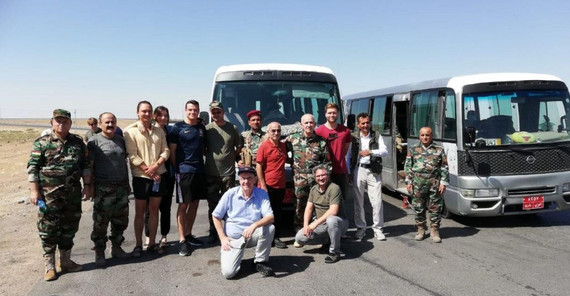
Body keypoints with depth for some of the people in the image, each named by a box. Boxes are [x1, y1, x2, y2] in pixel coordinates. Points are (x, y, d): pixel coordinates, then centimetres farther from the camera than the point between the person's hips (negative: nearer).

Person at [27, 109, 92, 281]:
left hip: (73, 193, 4)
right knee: (49, 230, 2)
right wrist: (34, 191, -10)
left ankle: (65, 261, 26)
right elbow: (33, 167, -4)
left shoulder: (78, 142, 8)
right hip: (49, 194, -3)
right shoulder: (42, 143, -3)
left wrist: (87, 185, 7)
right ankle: (49, 266, 14)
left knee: (69, 228, 12)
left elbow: (85, 165, 13)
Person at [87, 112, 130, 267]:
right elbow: (89, 165, -7)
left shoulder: (120, 140, 13)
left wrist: (127, 184, 17)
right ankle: (99, 253, 14)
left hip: (121, 187, 6)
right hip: (103, 189, -6)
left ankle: (116, 248, 28)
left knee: (121, 221, 13)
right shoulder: (94, 141, -4)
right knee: (101, 222, 1)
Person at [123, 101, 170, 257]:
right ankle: (138, 245, 14)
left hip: (158, 175, 4)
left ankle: (152, 243, 19)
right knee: (140, 211, 4)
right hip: (141, 176, -4)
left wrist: (155, 166, -12)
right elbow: (132, 156, -10)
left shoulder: (159, 131, 10)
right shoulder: (130, 131, -3)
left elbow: (165, 151, 5)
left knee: (154, 210, 9)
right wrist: (148, 171, -15)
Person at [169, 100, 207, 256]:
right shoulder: (178, 127, -3)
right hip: (184, 171, -5)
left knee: (194, 203, 11)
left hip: (200, 170, 6)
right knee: (183, 205, -2)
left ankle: (188, 234, 23)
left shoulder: (202, 127, 12)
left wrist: (202, 164, 8)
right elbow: (172, 151, -3)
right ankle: (182, 240, 2)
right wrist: (176, 168, -5)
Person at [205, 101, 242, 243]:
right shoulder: (207, 128, 3)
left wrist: (234, 156, 6)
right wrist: (210, 155, 1)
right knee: (212, 204, 7)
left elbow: (239, 146, 15)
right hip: (211, 173, 0)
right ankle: (213, 233, 18)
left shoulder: (232, 128, 4)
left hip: (228, 172, 0)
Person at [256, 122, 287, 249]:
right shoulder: (264, 146, -7)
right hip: (268, 186, -6)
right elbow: (259, 167, -10)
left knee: (278, 213, 11)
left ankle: (276, 237, 19)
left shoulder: (283, 146, 10)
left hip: (280, 186, 6)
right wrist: (263, 185, -15)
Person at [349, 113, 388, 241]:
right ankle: (361, 227, 18)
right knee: (358, 201, 6)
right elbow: (350, 155, 9)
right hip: (358, 170, 1)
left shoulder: (377, 136, 7)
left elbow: (385, 151, -4)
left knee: (377, 201, -2)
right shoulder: (354, 138, 7)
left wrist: (370, 152, -19)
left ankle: (377, 228, 11)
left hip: (374, 171, -1)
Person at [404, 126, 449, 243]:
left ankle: (434, 231, 16)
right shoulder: (413, 150, 8)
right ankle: (421, 230, 21)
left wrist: (443, 182, -1)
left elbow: (444, 168, 7)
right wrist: (408, 182, 1)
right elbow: (408, 167, 8)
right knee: (419, 208, 7)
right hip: (418, 185, 1)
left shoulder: (439, 150, 7)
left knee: (435, 208, 4)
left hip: (435, 185, 0)